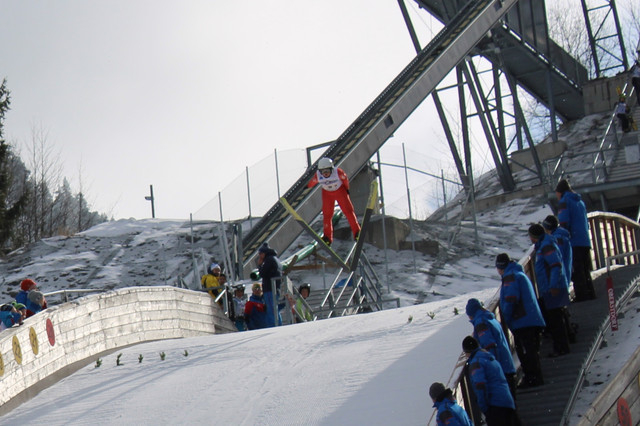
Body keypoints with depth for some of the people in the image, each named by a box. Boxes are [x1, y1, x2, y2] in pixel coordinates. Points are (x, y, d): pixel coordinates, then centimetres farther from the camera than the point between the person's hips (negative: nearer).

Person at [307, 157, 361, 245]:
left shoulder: (338, 172, -31)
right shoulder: (318, 175, -26)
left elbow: (345, 179, -11)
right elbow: (312, 182, -5)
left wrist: (347, 189, 3)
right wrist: (307, 187, 14)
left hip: (340, 191, -1)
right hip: (327, 193, 2)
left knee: (348, 210, -4)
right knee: (327, 214, -1)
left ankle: (356, 231, 9)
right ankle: (327, 237, 11)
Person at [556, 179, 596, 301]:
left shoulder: (564, 202, -4)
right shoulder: (580, 201, 21)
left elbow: (564, 223, -14)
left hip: (574, 242, -8)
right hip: (585, 241, 8)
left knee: (577, 271, -8)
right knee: (585, 270, 14)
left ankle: (581, 295, -12)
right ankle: (590, 293, 14)